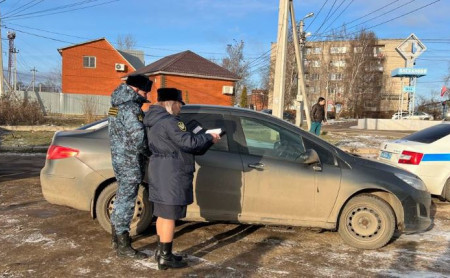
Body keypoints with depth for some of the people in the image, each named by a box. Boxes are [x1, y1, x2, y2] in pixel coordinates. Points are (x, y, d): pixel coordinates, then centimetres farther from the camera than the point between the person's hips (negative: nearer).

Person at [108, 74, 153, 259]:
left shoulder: (118, 104, 14)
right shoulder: (131, 108, -18)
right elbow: (138, 138, -25)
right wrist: (149, 152, -8)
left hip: (119, 159, 10)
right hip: (130, 162, -10)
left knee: (122, 199, 19)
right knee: (126, 201, -2)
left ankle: (116, 238, 32)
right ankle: (123, 246, 7)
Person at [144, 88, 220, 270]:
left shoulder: (154, 120, 15)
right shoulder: (169, 121, -18)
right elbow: (188, 142, -21)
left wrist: (204, 140, 11)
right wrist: (209, 138, -5)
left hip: (160, 172, 10)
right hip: (170, 174, -10)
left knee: (163, 214, 17)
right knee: (169, 215, -3)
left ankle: (161, 251, 28)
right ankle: (165, 258, 6)